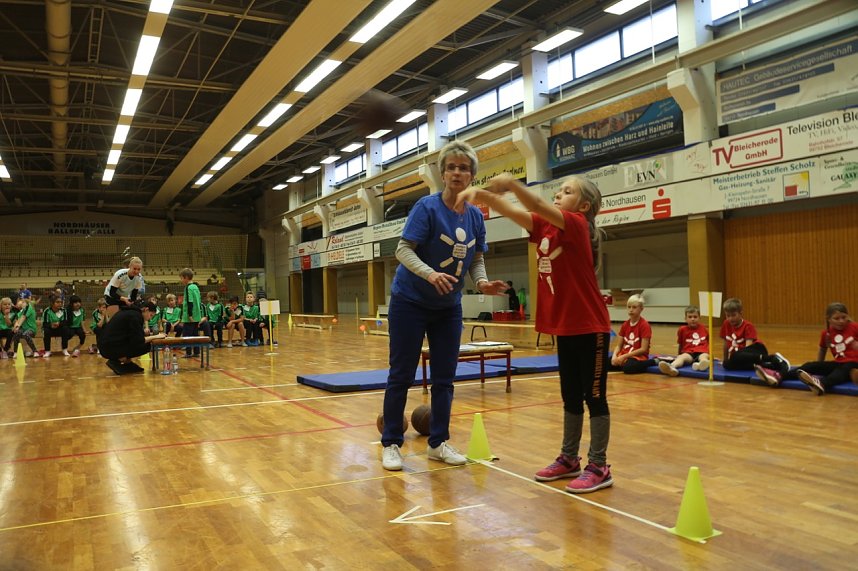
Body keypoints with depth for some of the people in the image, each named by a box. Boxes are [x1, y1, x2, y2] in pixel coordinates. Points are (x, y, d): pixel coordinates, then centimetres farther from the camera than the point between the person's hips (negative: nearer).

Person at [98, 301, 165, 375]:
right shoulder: (135, 316, -12)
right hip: (111, 349, -10)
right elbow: (139, 341, -16)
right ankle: (118, 361, -5)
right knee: (146, 346, -7)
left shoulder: (130, 312, 16)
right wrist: (155, 336, -6)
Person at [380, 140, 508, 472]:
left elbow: (477, 259, 7)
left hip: (448, 308, 5)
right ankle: (391, 444, 12)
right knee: (401, 376, 1)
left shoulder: (475, 216, 1)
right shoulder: (427, 207, -15)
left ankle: (438, 443, 20)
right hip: (410, 303, -5)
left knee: (444, 378, 8)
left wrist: (482, 282, -13)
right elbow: (403, 250, -21)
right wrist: (430, 274, -37)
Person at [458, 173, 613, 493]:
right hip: (565, 327, 8)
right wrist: (481, 195, -20)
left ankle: (599, 467, 10)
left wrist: (512, 184, -45)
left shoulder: (577, 224, -13)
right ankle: (569, 459, 26)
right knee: (570, 396, 15)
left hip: (590, 327, -8)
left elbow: (539, 207, -30)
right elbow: (512, 213, -3)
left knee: (594, 396, 1)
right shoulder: (545, 227, 7)